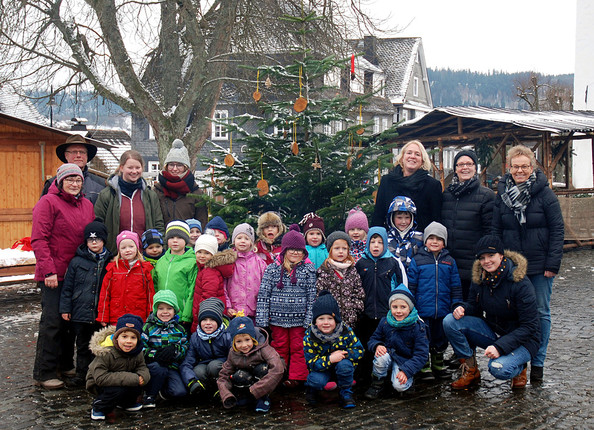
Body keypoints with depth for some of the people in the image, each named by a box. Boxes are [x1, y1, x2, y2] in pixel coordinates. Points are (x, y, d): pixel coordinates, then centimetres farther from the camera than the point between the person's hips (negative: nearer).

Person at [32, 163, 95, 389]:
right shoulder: (48, 202, -7)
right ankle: (44, 373, 2)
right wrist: (48, 270, -19)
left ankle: (65, 364, 26)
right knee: (52, 322, -5)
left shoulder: (86, 205, 13)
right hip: (54, 275, -6)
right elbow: (39, 239, -13)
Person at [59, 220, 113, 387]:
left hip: (101, 314, 0)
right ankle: (81, 373, 20)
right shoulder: (77, 262, 2)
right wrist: (65, 308, -1)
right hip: (80, 312, 0)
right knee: (82, 345, 10)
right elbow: (67, 287, 4)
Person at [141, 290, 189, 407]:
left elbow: (185, 349, 7)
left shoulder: (179, 329, 13)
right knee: (159, 368, -38)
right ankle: (149, 395, -11)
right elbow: (140, 348, -8)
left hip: (172, 367, 2)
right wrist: (155, 354, -24)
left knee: (180, 391, -21)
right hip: (152, 365, -2)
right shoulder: (148, 327, 3)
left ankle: (163, 390, 15)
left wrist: (174, 350, -16)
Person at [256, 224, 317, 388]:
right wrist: (262, 320, -4)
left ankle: (296, 377, 12)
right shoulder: (272, 269, 2)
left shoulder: (308, 269, 1)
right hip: (277, 318, 1)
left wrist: (309, 319, -5)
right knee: (280, 347, 10)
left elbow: (312, 296, 1)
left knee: (298, 348, 4)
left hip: (299, 319, -1)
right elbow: (263, 295, 1)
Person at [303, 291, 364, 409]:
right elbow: (311, 363, -21)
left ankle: (346, 393, -7)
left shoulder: (346, 331, -17)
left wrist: (343, 354, -31)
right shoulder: (309, 337, -19)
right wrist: (330, 359, -38)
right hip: (321, 368, -1)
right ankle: (312, 389, 8)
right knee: (317, 381, -32)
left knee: (344, 364, -33)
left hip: (344, 365, 1)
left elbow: (359, 350, -12)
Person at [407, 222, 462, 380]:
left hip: (443, 311, 3)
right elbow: (410, 286, 1)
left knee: (441, 339, 14)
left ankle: (438, 365, 31)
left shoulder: (449, 262, 6)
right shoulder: (417, 261, -1)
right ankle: (424, 367, 20)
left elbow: (456, 287, 10)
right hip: (423, 310, -3)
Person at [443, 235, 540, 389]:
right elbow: (475, 306, 10)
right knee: (450, 321, -16)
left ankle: (519, 367, 3)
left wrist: (500, 347, -29)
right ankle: (470, 371, -2)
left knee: (498, 368, -35)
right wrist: (463, 309, -16)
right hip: (492, 333, 5)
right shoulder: (479, 278, -4)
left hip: (522, 340, -5)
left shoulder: (520, 283, -21)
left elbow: (528, 326, -20)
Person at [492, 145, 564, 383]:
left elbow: (557, 229, -6)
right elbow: (495, 230, 8)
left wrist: (552, 264, -11)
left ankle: (537, 363, 13)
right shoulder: (502, 194, 4)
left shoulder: (544, 193, -5)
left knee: (541, 313, 4)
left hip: (540, 266, -3)